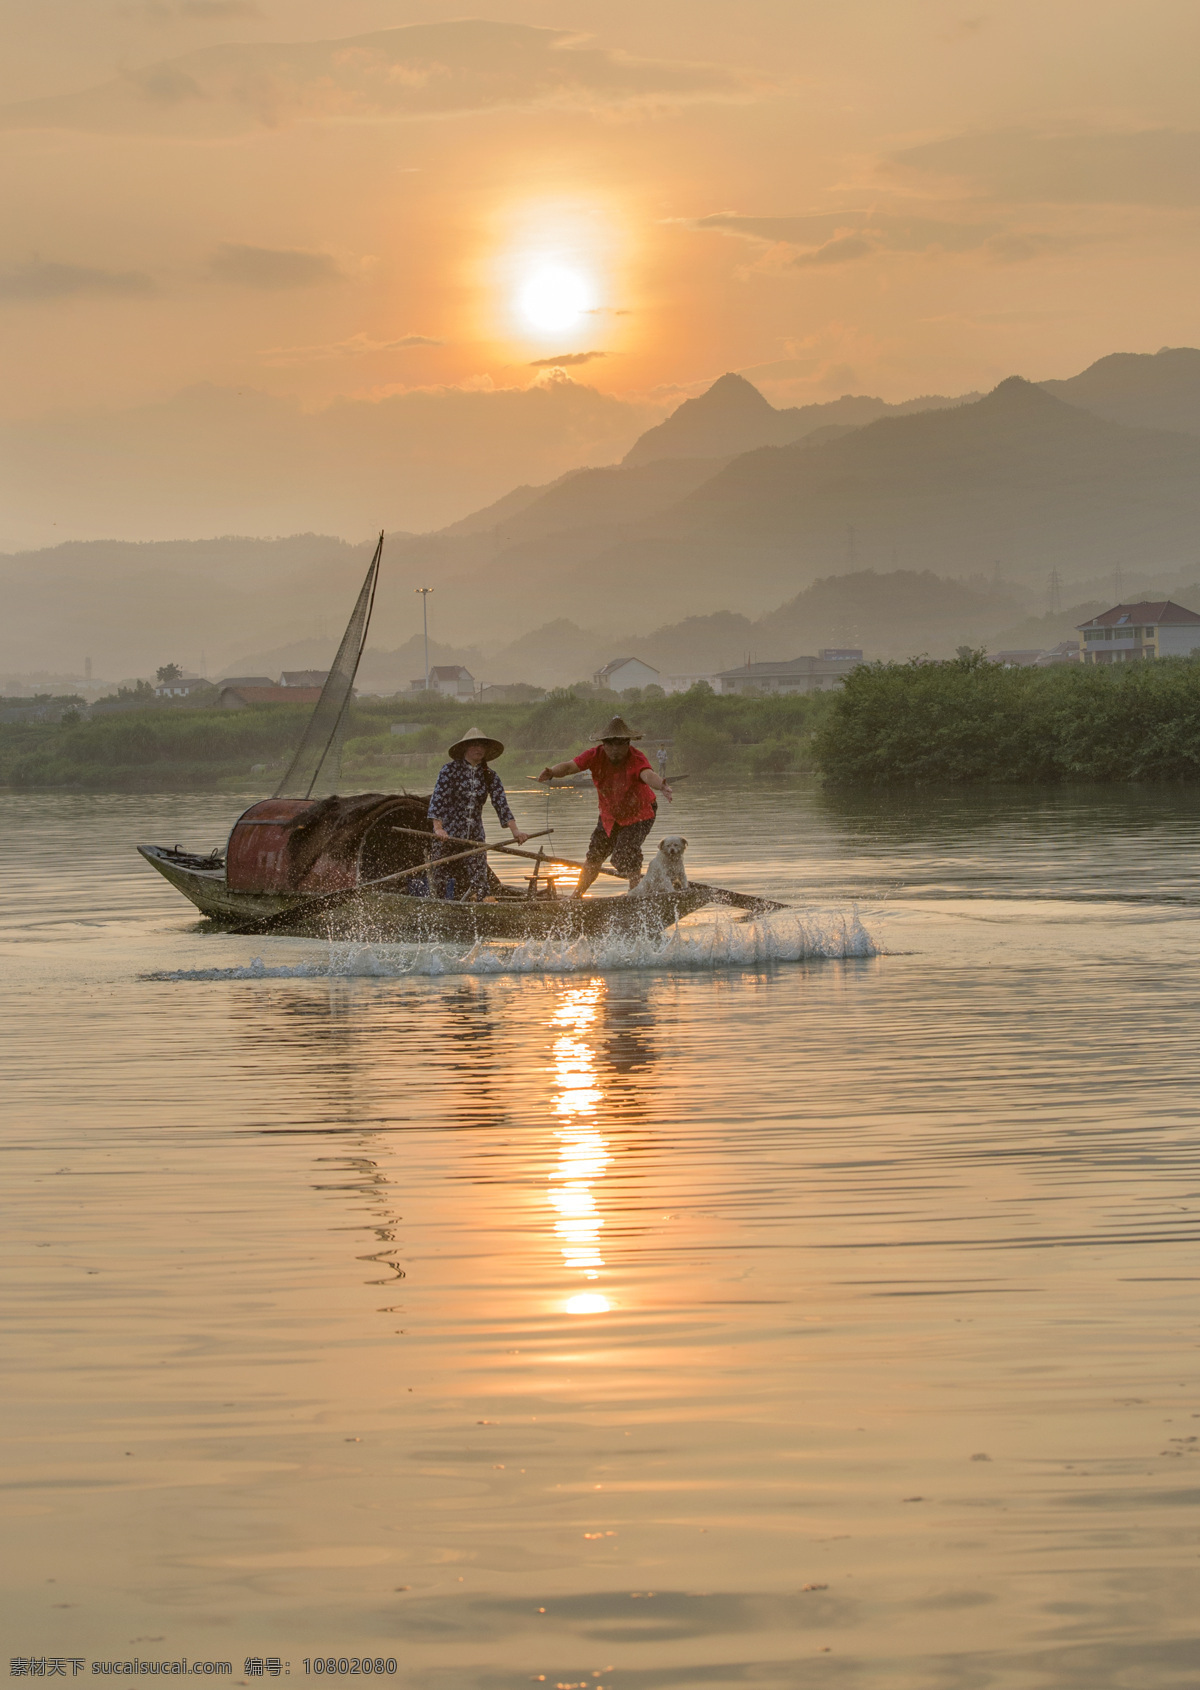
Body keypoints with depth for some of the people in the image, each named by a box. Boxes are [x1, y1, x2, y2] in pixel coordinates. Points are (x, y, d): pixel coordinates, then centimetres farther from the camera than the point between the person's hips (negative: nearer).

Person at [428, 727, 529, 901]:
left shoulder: (490, 776, 8)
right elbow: (437, 799, -13)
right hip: (448, 835, -4)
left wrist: (515, 830, -14)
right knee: (443, 887, -2)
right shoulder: (450, 770, -4)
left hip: (475, 836, 4)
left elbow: (501, 804, -1)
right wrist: (438, 828, -27)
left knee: (479, 887, -7)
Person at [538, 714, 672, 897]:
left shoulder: (637, 759, -30)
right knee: (594, 856, 12)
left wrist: (661, 786, -75)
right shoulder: (596, 755, -19)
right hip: (610, 816, 4)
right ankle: (576, 895, 31)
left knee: (625, 854, -22)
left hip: (639, 814, -4)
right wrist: (552, 772, -53)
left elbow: (647, 774, -52)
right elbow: (570, 766, -30)